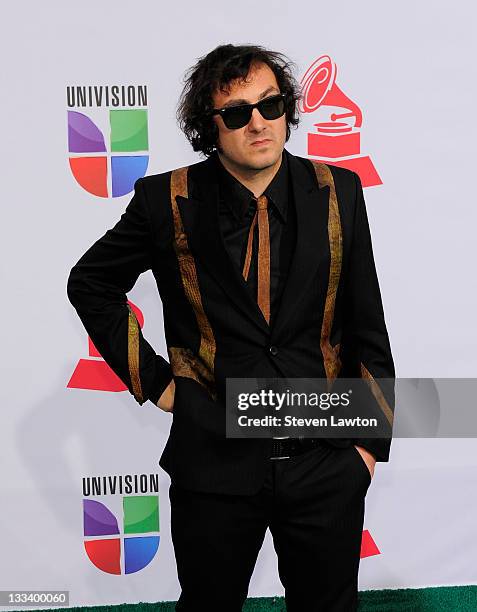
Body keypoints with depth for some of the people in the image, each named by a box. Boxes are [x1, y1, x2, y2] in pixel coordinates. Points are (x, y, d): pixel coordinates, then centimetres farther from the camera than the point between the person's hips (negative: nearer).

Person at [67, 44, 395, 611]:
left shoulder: (337, 191, -2)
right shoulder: (167, 200, -7)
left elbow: (366, 322, 4)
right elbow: (90, 283, 7)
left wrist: (372, 438, 3)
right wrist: (151, 379, 0)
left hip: (327, 464, 1)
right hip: (213, 463, -1)